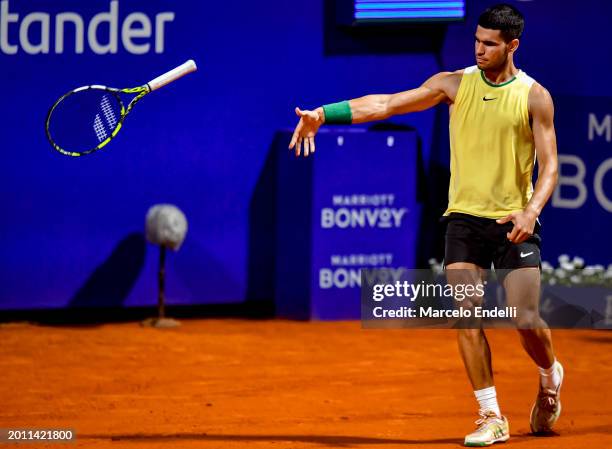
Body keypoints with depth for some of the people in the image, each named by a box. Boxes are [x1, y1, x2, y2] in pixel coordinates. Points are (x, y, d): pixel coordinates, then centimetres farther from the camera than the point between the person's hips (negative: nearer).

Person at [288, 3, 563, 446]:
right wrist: (323, 114, -13)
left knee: (526, 319, -8)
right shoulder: (456, 84, 3)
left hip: (515, 222, -2)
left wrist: (530, 210, -21)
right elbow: (385, 104, -3)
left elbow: (549, 165, -3)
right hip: (465, 218, 2)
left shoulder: (534, 97, -2)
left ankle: (550, 375, 27)